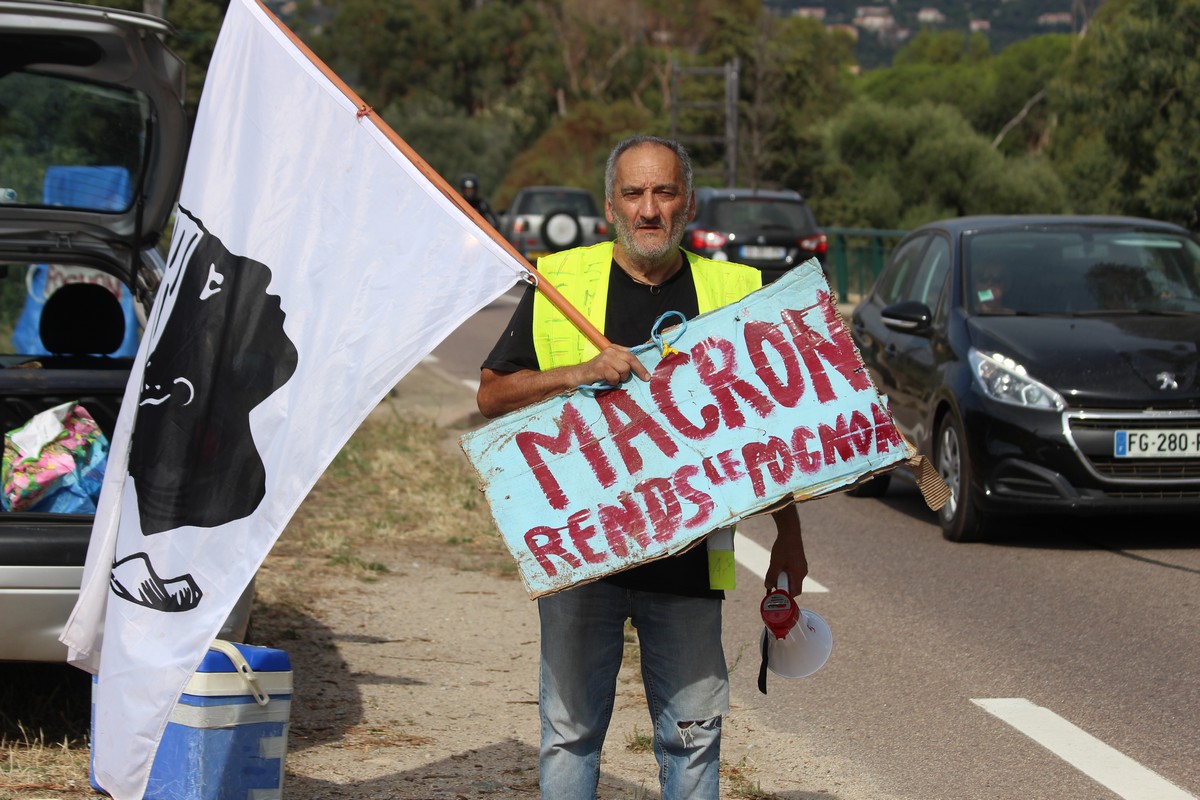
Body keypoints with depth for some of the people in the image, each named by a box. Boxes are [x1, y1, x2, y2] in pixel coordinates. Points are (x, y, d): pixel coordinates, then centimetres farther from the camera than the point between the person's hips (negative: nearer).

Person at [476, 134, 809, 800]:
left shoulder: (735, 292, 7)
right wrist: (578, 373, -14)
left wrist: (788, 538, 10)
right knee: (571, 726, 5)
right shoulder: (559, 283, 4)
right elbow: (492, 394, 3)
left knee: (693, 731, 6)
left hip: (689, 558, 1)